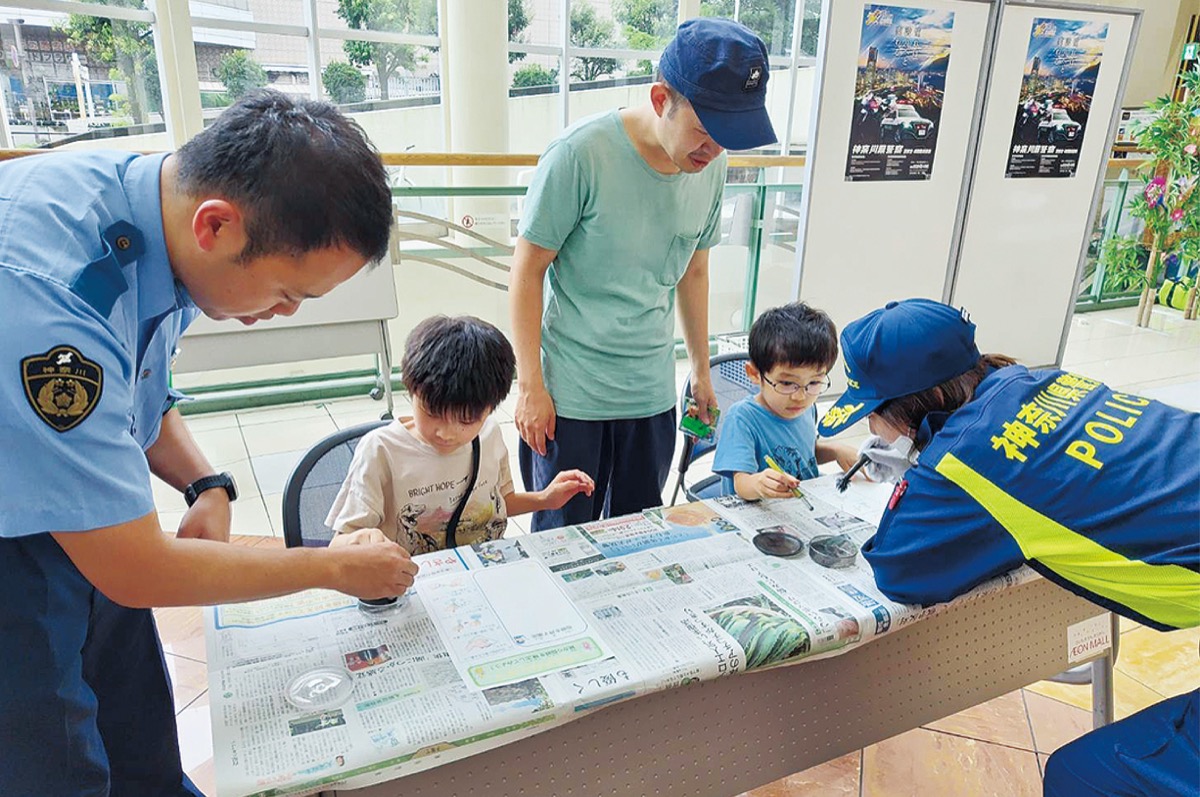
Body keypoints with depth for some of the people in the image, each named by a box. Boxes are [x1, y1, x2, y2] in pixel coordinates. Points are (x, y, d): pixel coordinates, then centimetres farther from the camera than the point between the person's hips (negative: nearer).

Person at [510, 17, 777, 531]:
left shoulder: (711, 165, -1)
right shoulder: (581, 154, -18)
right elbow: (527, 271, -11)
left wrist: (702, 372, 17)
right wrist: (530, 385, -11)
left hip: (654, 393, 5)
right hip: (571, 394, -4)